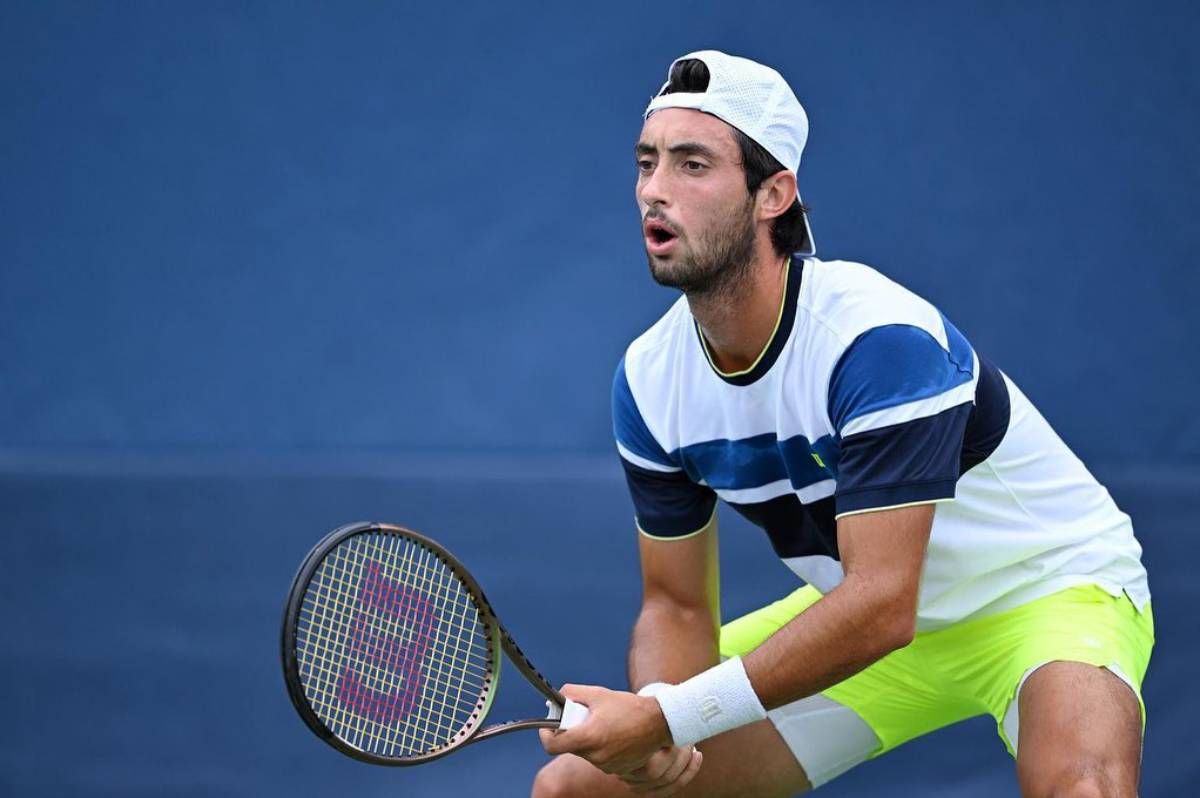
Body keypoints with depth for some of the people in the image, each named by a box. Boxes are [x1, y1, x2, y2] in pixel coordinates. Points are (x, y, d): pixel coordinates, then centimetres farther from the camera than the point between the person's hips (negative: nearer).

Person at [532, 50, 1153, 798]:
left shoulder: (878, 339, -32)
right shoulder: (649, 381, -10)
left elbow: (882, 606, -35)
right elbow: (678, 605, -1)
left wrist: (669, 718, -38)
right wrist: (652, 731, -24)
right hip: (862, 611, 6)